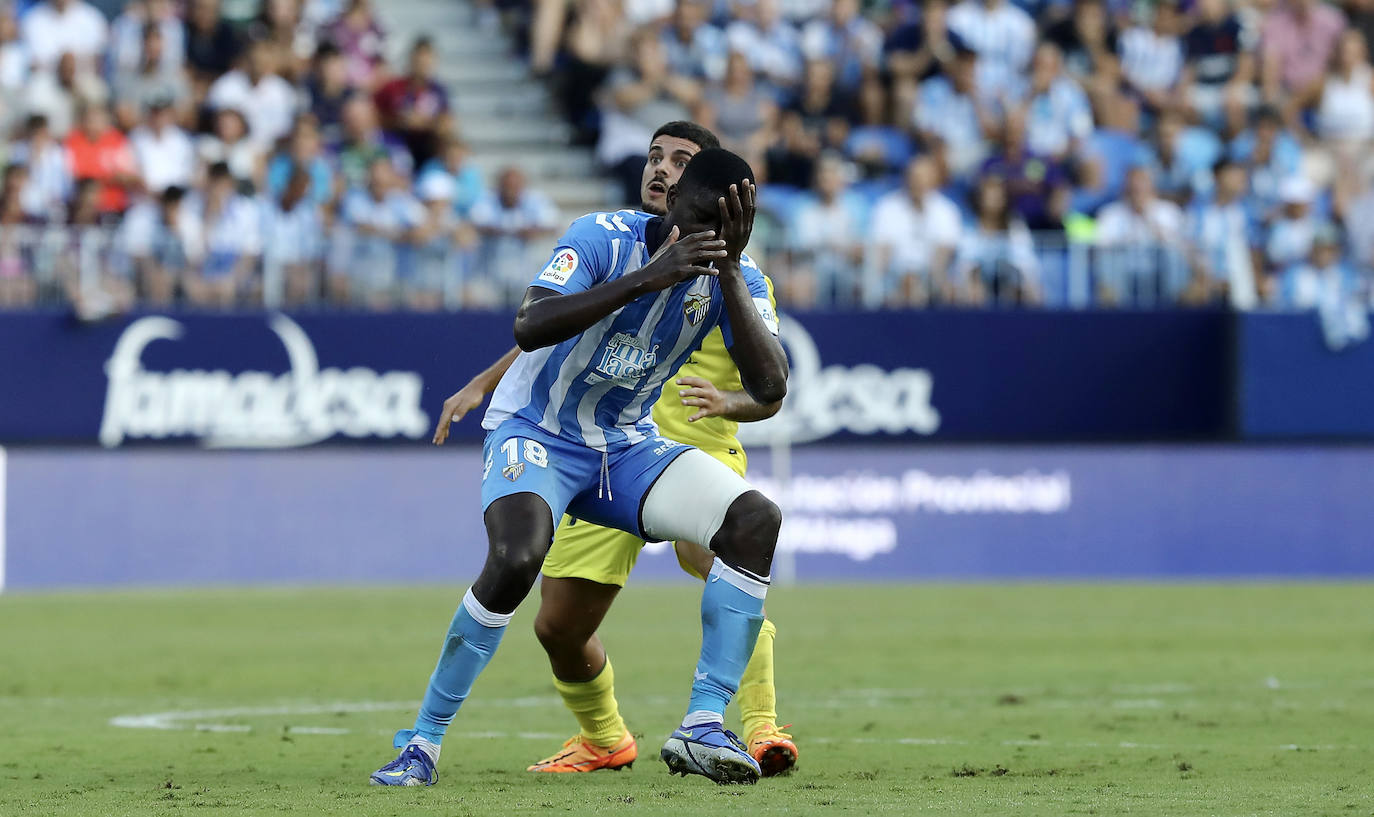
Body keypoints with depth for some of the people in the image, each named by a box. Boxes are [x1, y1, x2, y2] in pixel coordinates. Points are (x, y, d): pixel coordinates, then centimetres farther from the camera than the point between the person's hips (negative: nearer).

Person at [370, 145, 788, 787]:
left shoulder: (737, 277, -8)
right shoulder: (605, 238, -21)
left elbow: (768, 389, -22)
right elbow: (528, 327, -37)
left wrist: (728, 272, -31)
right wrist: (645, 279, -45)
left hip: (628, 447, 5)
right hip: (537, 432, -5)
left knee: (756, 520, -18)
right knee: (515, 561, -33)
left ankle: (702, 728, -16)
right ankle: (423, 740, -15)